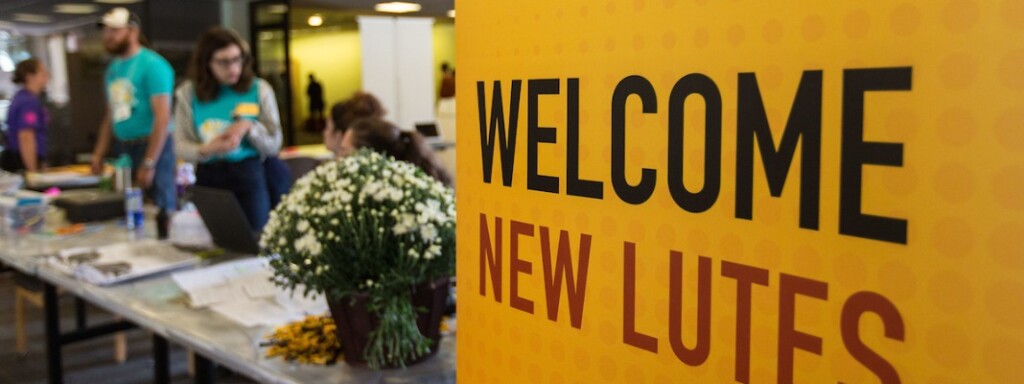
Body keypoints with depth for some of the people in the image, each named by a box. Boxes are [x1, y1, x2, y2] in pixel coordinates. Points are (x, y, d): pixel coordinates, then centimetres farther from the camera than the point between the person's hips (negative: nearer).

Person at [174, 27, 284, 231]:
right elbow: (181, 146, 0)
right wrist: (206, 150, -20)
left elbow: (274, 145, 2)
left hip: (249, 176, 0)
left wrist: (249, 127, -16)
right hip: (207, 177, 1)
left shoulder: (259, 89, 0)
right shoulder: (188, 93, 2)